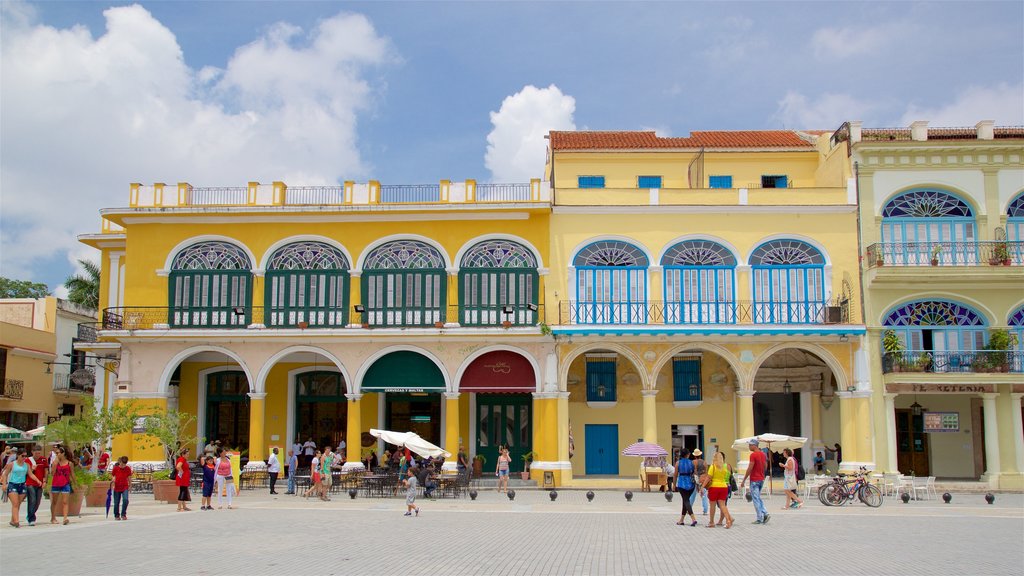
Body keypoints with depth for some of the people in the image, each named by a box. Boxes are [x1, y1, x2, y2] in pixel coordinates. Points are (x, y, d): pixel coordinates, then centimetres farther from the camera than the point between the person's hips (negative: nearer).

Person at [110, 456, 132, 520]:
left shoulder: (128, 469, -3)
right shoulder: (115, 468, -6)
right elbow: (113, 477, 0)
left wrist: (130, 485, 8)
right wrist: (112, 481, -20)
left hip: (125, 487, 0)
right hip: (117, 488, 0)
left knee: (125, 500, -18)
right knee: (116, 502, 6)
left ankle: (123, 514, -4)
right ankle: (117, 515, 24)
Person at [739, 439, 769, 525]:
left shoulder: (753, 455, -16)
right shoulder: (763, 454, 9)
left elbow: (749, 469, -18)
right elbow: (765, 466, 14)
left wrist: (743, 480, -12)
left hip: (754, 480, -8)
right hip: (761, 479, 8)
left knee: (756, 499, -1)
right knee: (758, 498, 18)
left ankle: (759, 518, 0)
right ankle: (765, 513, 4)